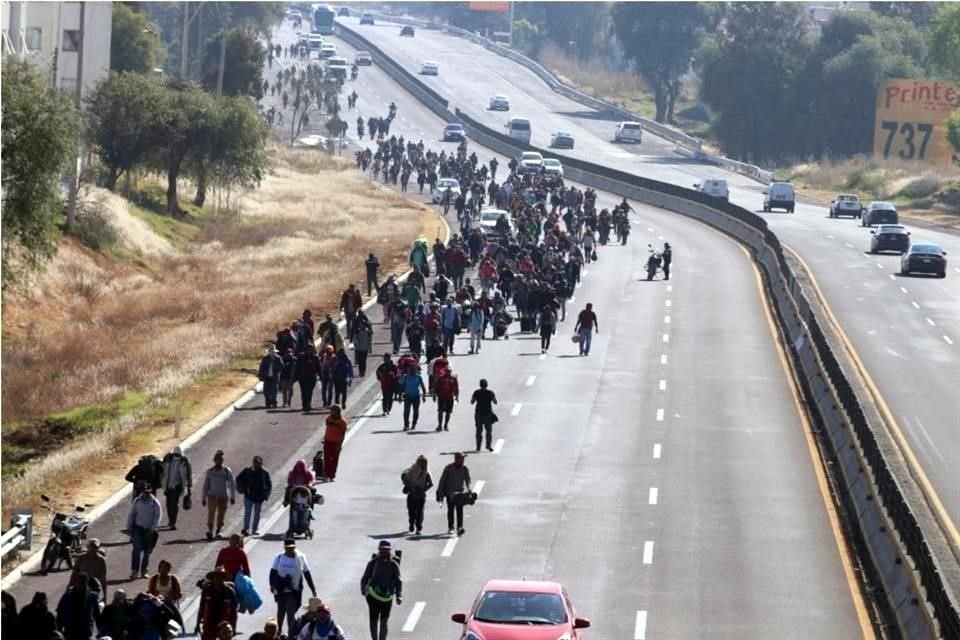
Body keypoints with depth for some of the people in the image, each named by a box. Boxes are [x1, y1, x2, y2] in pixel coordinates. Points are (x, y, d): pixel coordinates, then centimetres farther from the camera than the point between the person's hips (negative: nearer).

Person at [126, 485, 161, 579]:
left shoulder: (155, 502, -4)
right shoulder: (137, 501, 2)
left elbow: (157, 516, -3)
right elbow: (131, 514, 9)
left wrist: (152, 528, -12)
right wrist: (129, 527, 5)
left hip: (149, 530, 0)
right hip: (138, 528, 0)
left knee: (147, 551, 6)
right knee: (137, 549, -13)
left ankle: (143, 571, 20)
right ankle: (134, 571, -15)